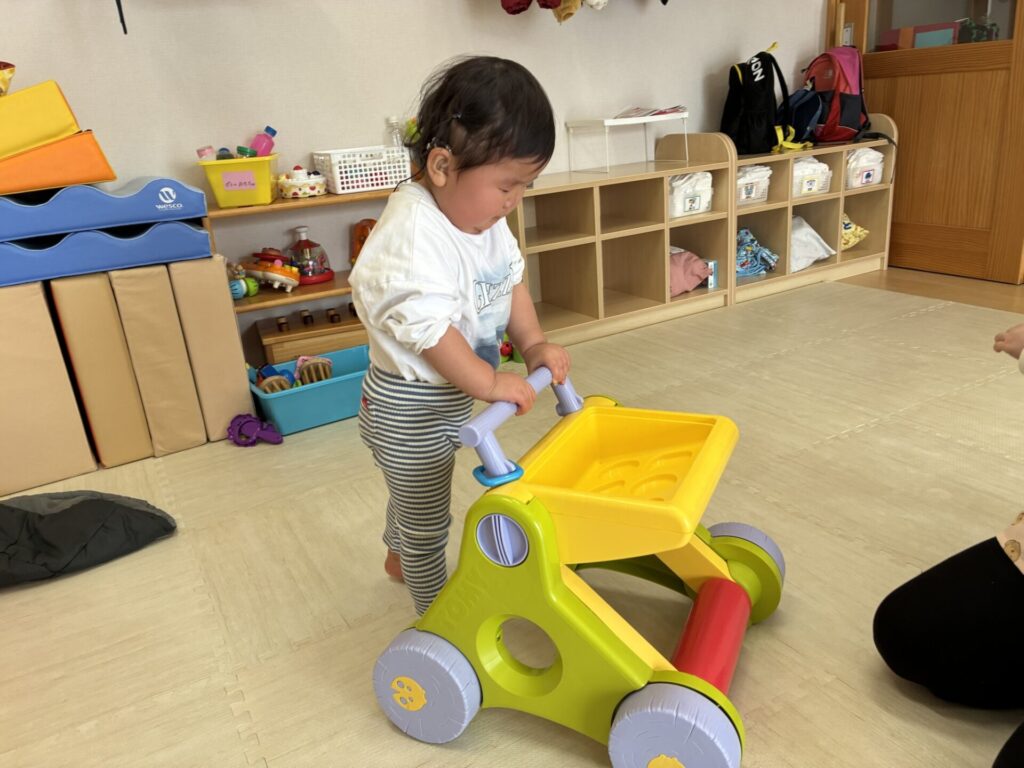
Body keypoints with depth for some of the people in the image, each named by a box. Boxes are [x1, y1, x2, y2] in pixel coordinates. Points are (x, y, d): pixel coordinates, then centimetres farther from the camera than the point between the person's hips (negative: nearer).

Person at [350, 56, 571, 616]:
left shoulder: (484, 215, -1)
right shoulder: (413, 233, -30)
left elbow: (510, 280, 8)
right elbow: (425, 324, -33)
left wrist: (533, 343, -4)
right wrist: (487, 382, -30)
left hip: (448, 397, 9)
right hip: (409, 408, -9)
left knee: (413, 492, 33)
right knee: (427, 520, 10)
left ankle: (398, 557, 59)